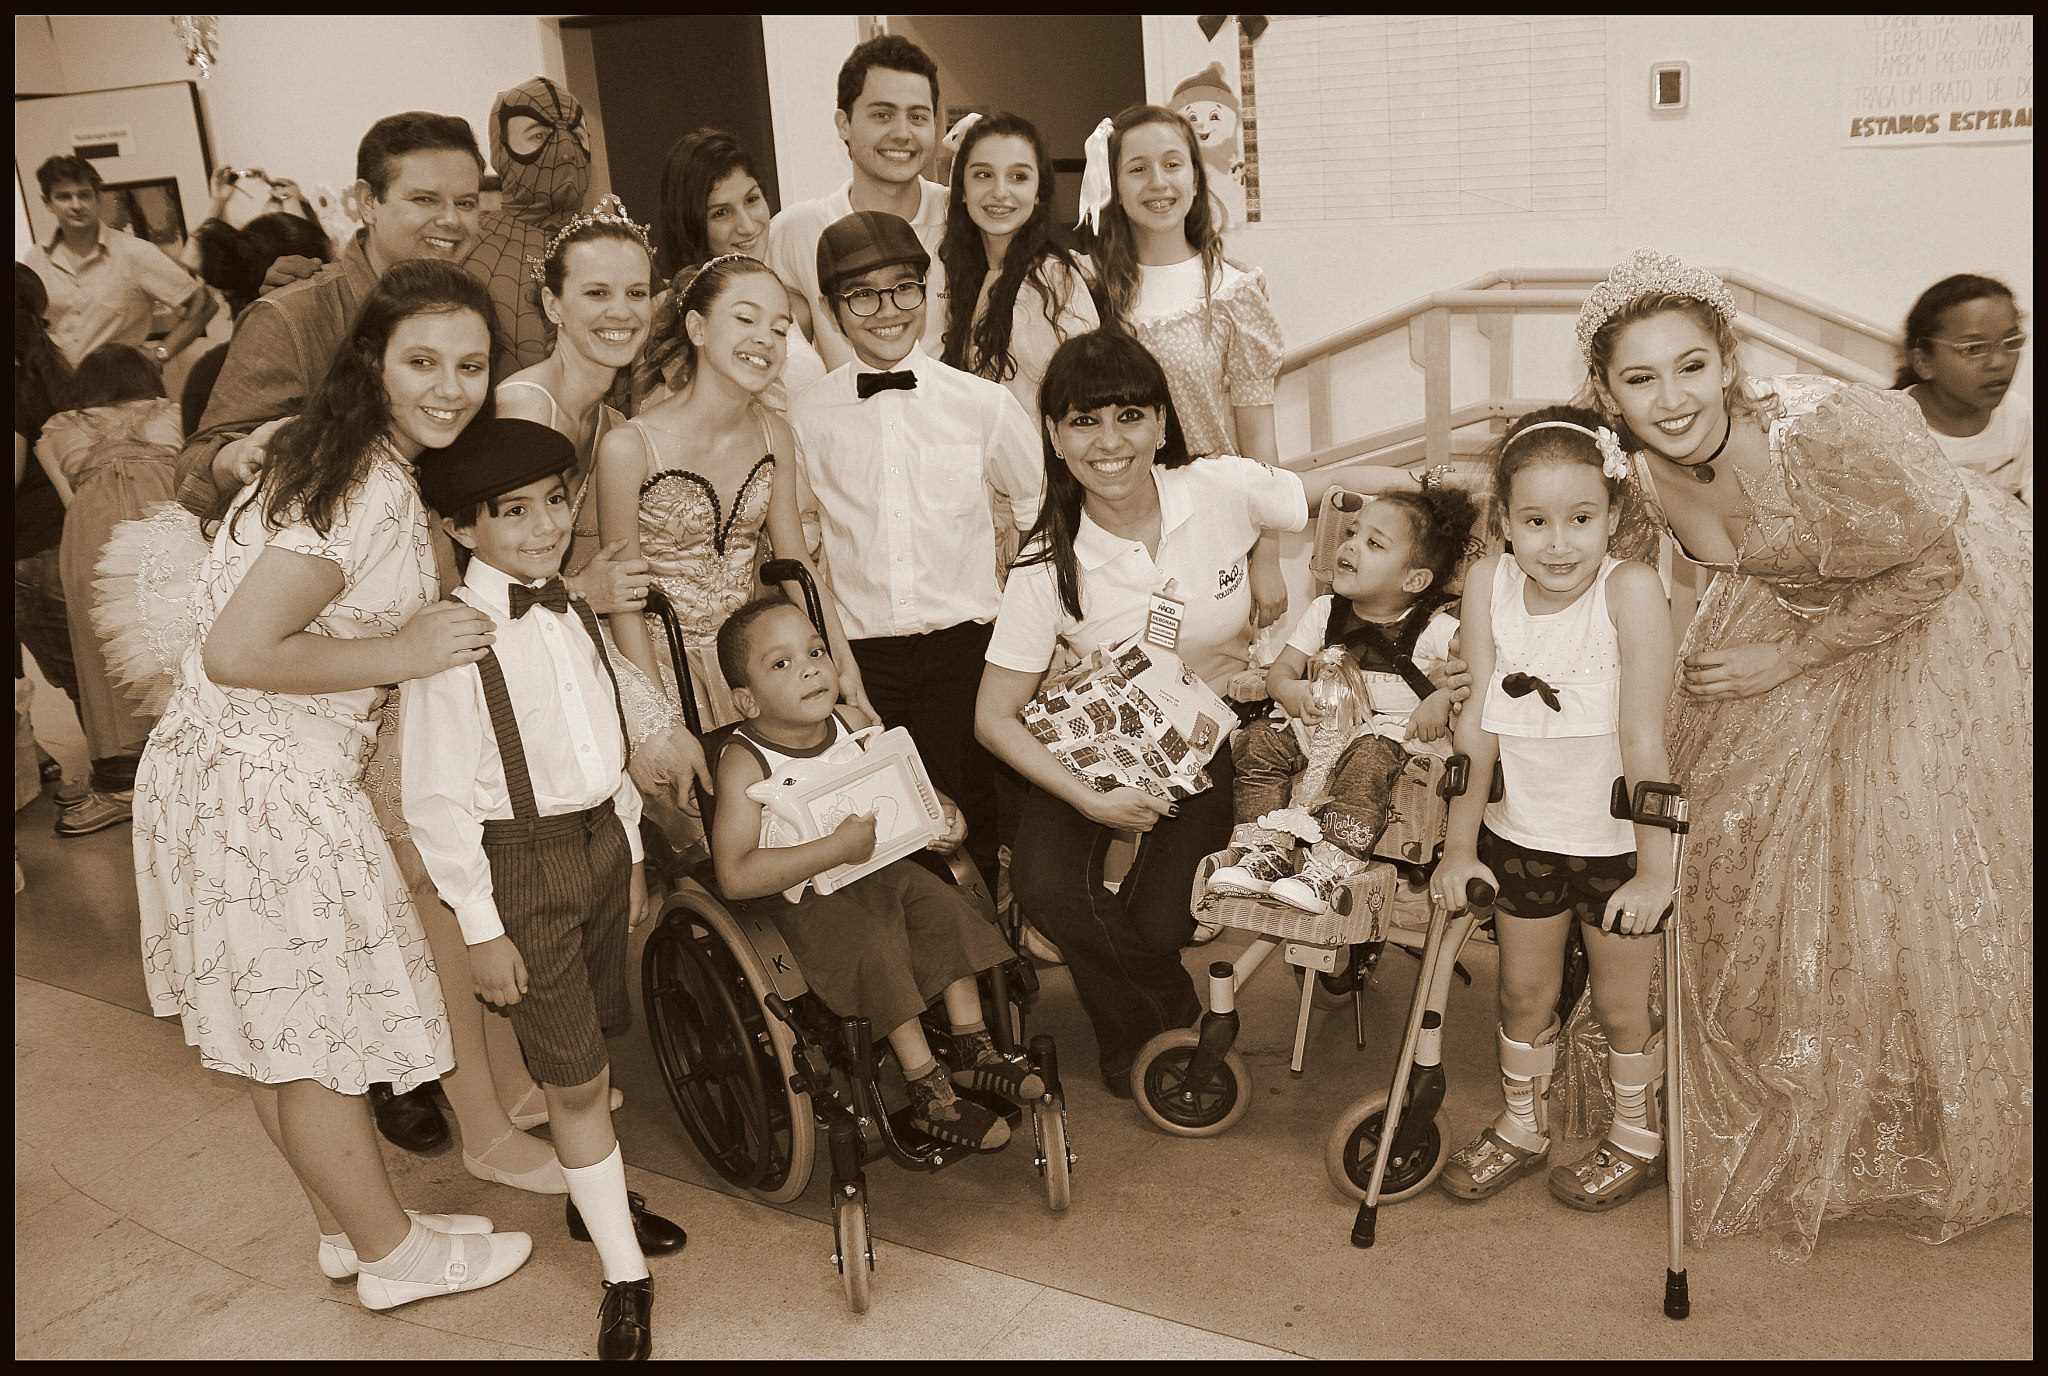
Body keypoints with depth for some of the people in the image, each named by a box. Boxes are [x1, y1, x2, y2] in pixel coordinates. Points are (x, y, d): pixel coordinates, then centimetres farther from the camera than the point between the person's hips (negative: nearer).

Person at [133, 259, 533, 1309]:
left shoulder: (359, 460, 8)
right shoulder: (372, 491, -23)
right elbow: (239, 653, -27)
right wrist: (406, 651, -19)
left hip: (235, 762, 10)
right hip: (267, 785, -10)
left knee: (284, 1025, 20)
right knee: (311, 1030, 7)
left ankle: (347, 1224, 37)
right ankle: (390, 1253, 26)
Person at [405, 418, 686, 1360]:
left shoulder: (574, 617, 4)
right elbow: (436, 797, -16)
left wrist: (632, 855, 17)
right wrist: (480, 928, -14)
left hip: (600, 842, 6)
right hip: (517, 865, -6)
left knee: (583, 1050, 19)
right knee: (575, 1076, 1)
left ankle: (595, 1194, 42)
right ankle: (623, 1276, 15)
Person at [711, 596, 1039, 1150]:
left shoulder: (855, 723, -3)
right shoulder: (744, 763, -22)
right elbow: (734, 876, -31)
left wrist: (942, 810, -5)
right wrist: (836, 847, -34)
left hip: (875, 867, 6)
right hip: (796, 895, -6)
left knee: (945, 907, -10)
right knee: (875, 947, -25)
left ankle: (972, 1050, 3)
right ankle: (928, 1091, -13)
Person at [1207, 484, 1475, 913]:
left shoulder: (1437, 629, -7)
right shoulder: (1324, 612, 6)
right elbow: (1281, 670, 6)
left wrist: (1441, 700, -29)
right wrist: (1294, 693, -17)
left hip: (1389, 734, -5)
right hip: (1321, 723, 5)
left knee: (1368, 761, -38)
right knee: (1259, 741, -16)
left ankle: (1328, 869, -37)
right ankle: (1267, 853, -18)